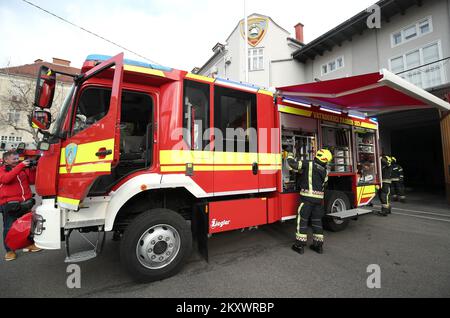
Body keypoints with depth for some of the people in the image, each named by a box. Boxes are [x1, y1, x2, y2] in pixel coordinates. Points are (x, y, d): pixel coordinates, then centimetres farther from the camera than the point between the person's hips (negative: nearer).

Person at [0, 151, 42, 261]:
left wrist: (33, 169, -8)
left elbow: (32, 180, 7)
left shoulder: (23, 168, 9)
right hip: (9, 203, -4)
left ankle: (28, 244, 28)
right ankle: (9, 250, 16)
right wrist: (20, 166, -27)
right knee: (9, 227, 3)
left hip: (26, 201, 4)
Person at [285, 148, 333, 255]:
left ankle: (300, 245, 7)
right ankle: (318, 245, 22)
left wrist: (289, 155, 8)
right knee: (317, 221, 14)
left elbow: (293, 164, -11)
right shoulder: (325, 171, 10)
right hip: (319, 198, 6)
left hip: (307, 197, -6)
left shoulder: (309, 165, -9)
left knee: (302, 220, 2)